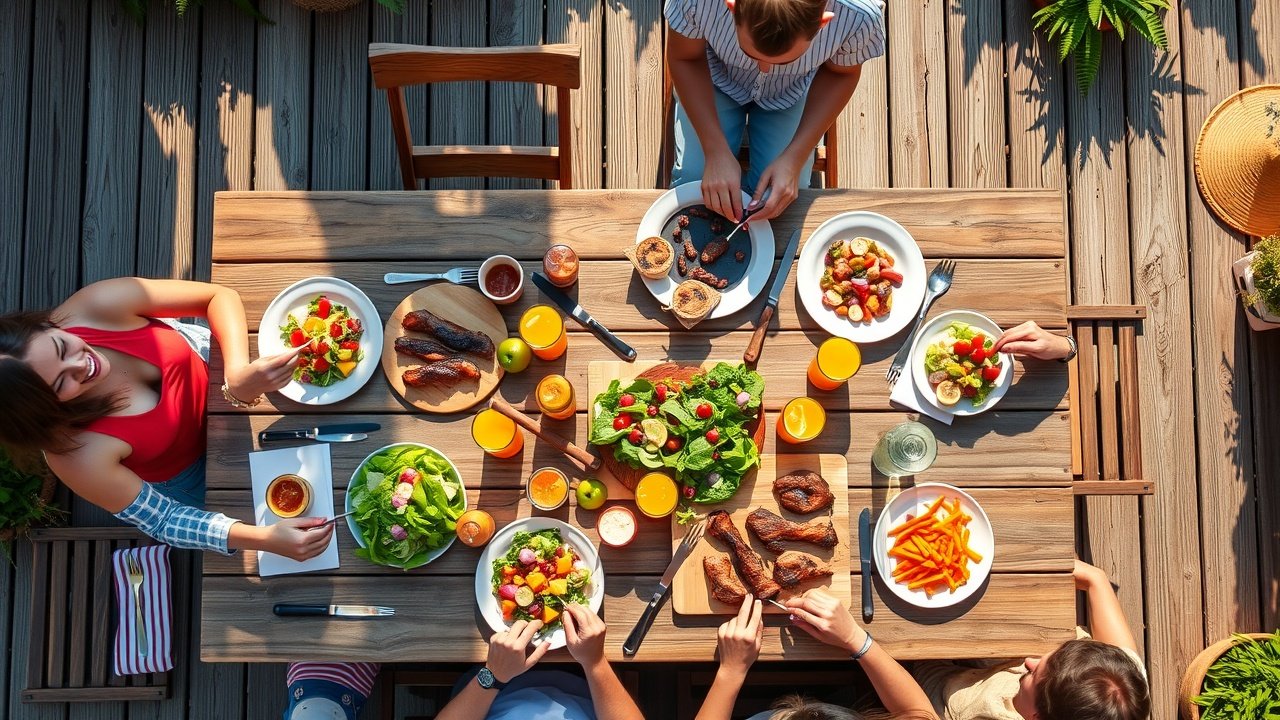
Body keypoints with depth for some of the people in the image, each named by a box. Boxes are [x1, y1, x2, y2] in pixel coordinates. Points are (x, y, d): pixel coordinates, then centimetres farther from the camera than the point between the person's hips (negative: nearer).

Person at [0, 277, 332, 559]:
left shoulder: (99, 306, -38)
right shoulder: (78, 455, -41)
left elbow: (219, 296, -27)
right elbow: (163, 521, -26)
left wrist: (238, 372, -46)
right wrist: (265, 538, -39)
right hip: (188, 468, -2)